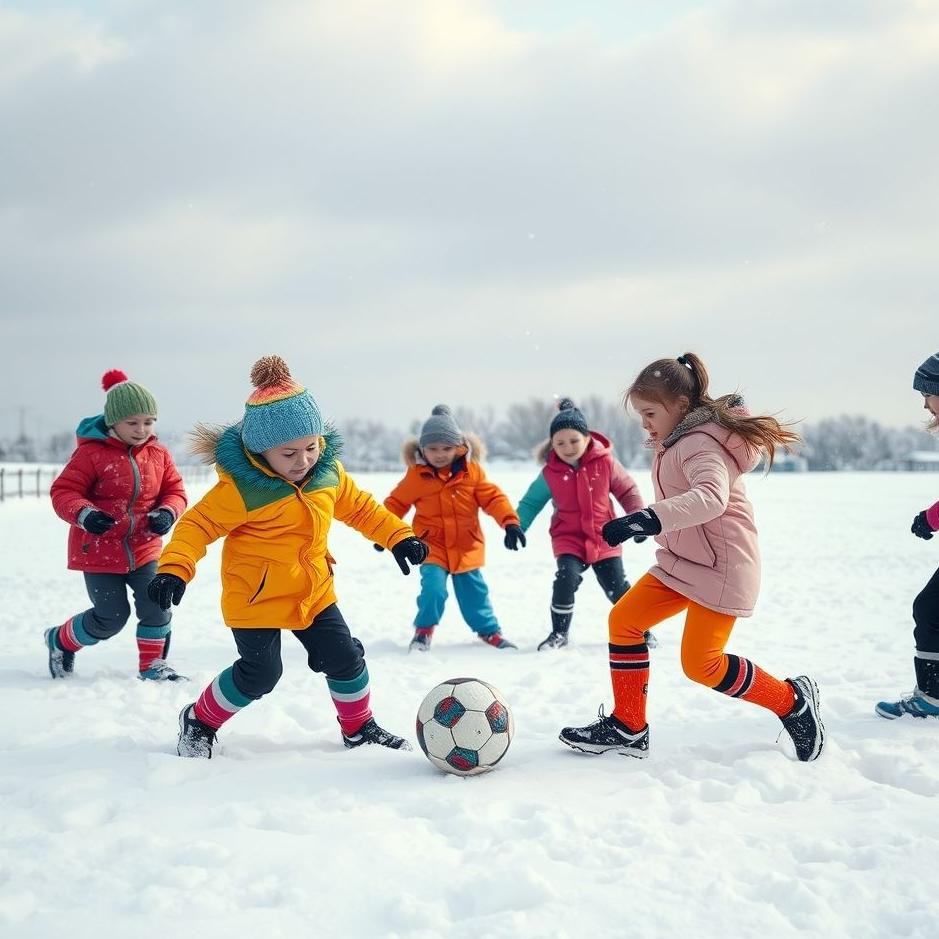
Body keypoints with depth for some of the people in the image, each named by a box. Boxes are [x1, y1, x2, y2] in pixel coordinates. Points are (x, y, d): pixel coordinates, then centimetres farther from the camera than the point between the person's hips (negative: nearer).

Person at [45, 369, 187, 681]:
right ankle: (60, 640, 29)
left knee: (156, 607, -5)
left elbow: (175, 491, 8)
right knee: (111, 617, 0)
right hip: (98, 550, -4)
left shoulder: (158, 454, 1)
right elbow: (63, 492, -13)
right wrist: (84, 514, -33)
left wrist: (167, 513, -14)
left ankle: (152, 664, 17)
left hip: (144, 548, 4)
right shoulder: (91, 453, -14)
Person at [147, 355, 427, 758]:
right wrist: (174, 568, -34)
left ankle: (359, 728, 30)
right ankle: (198, 721, 22)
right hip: (255, 599, -6)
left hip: (313, 592, 6)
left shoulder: (329, 472, -5)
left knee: (345, 658, 7)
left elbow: (359, 507, 11)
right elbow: (198, 524, -20)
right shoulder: (241, 487, -24)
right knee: (259, 673, -2)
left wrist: (399, 537, 5)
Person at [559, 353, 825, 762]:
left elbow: (711, 496, -40)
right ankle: (627, 727, 9)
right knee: (624, 619, 2)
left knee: (701, 664, -11)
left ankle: (793, 701, 10)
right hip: (681, 561, 10)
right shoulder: (675, 442, 11)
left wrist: (651, 518, -51)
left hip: (721, 566, -10)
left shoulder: (701, 443, -20)